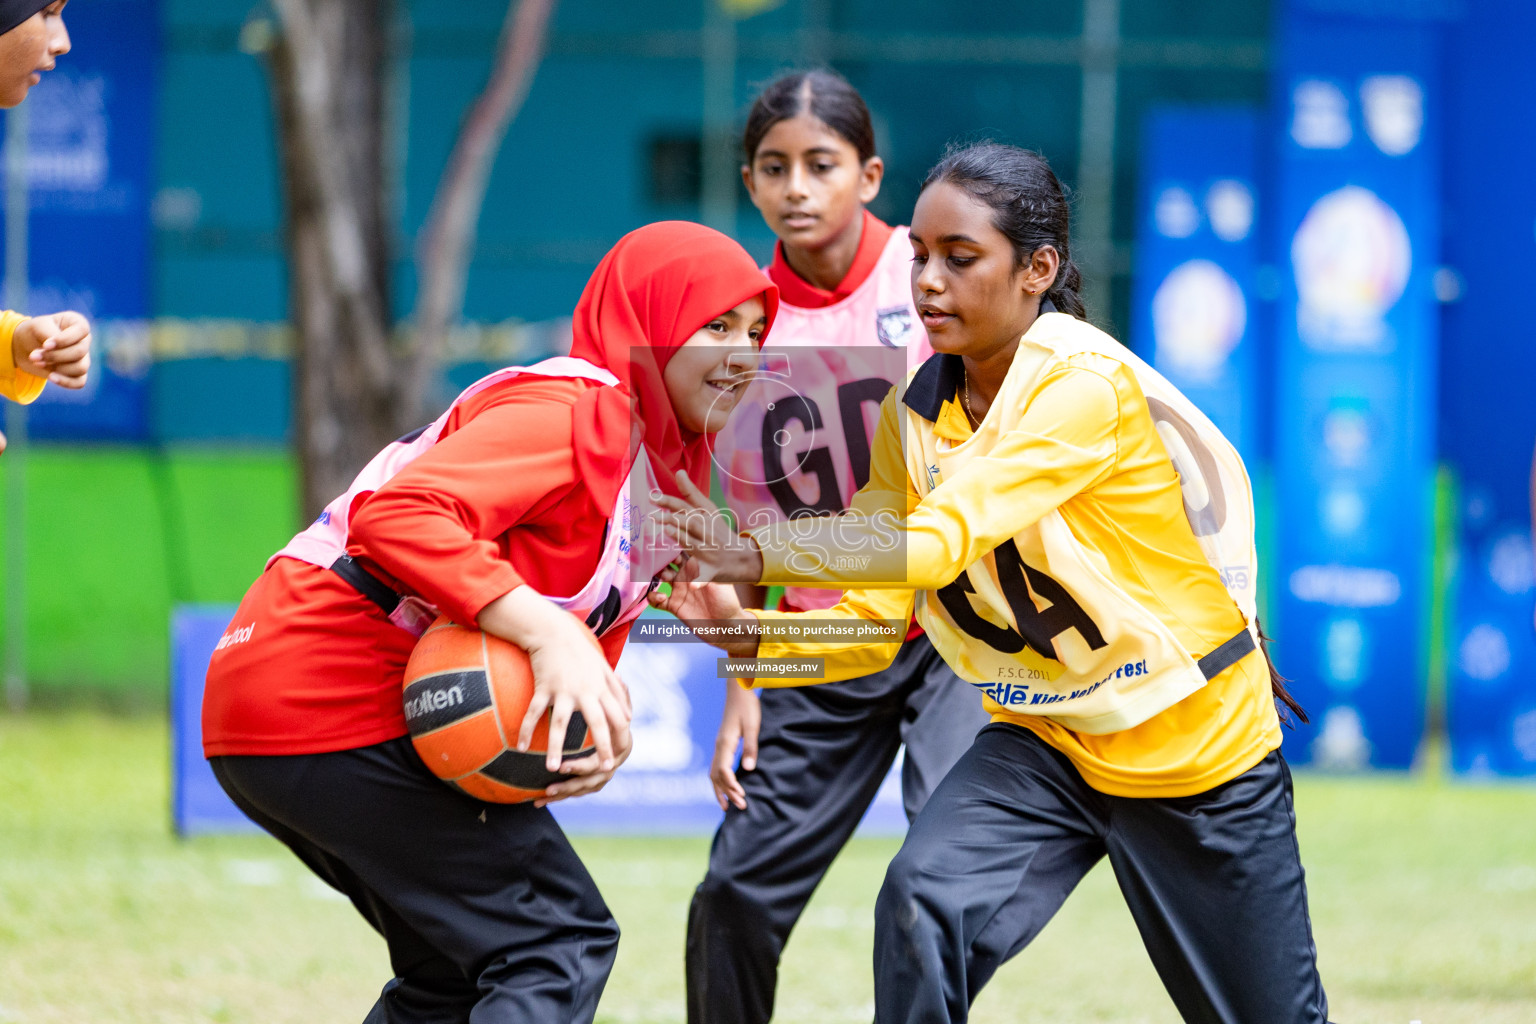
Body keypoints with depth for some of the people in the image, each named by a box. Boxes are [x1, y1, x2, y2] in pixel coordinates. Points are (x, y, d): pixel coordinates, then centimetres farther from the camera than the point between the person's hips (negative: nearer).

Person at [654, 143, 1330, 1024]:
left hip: (1199, 748, -5)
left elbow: (941, 541, -36)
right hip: (1044, 742, 5)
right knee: (923, 908, -24)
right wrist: (750, 633, -24)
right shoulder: (914, 415, -5)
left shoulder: (1085, 384, -26)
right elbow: (874, 620, -5)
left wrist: (752, 555, -43)